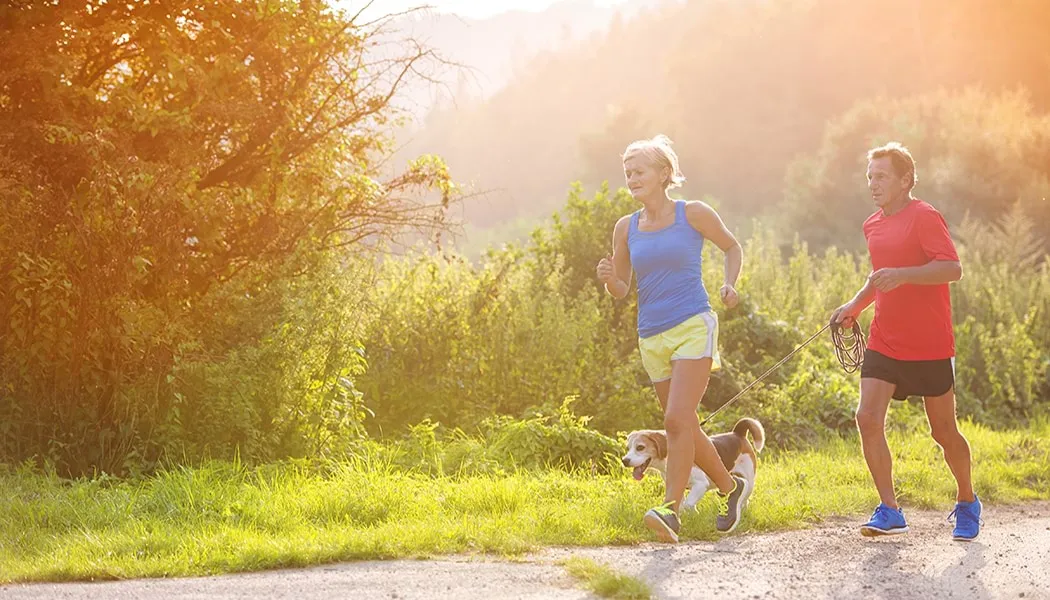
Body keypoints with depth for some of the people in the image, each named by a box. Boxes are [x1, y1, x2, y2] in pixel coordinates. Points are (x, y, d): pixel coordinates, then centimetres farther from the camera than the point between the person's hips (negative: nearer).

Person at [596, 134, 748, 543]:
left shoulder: (693, 214, -2)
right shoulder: (626, 228, 8)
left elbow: (732, 247, 14)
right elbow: (621, 290, 14)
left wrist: (730, 285, -3)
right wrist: (608, 278, -9)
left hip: (693, 327, -5)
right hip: (652, 337, 5)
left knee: (678, 420, -19)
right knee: (686, 428, 11)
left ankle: (671, 510, -21)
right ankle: (729, 488, 32)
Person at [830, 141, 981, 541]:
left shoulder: (925, 218, -12)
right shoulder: (873, 225, 12)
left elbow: (952, 269, -23)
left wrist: (902, 275, -33)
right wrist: (855, 305, 14)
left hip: (930, 347, -6)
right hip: (884, 342, 6)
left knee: (943, 432, 5)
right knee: (868, 418, -12)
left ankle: (967, 503, 28)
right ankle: (889, 511, -7)